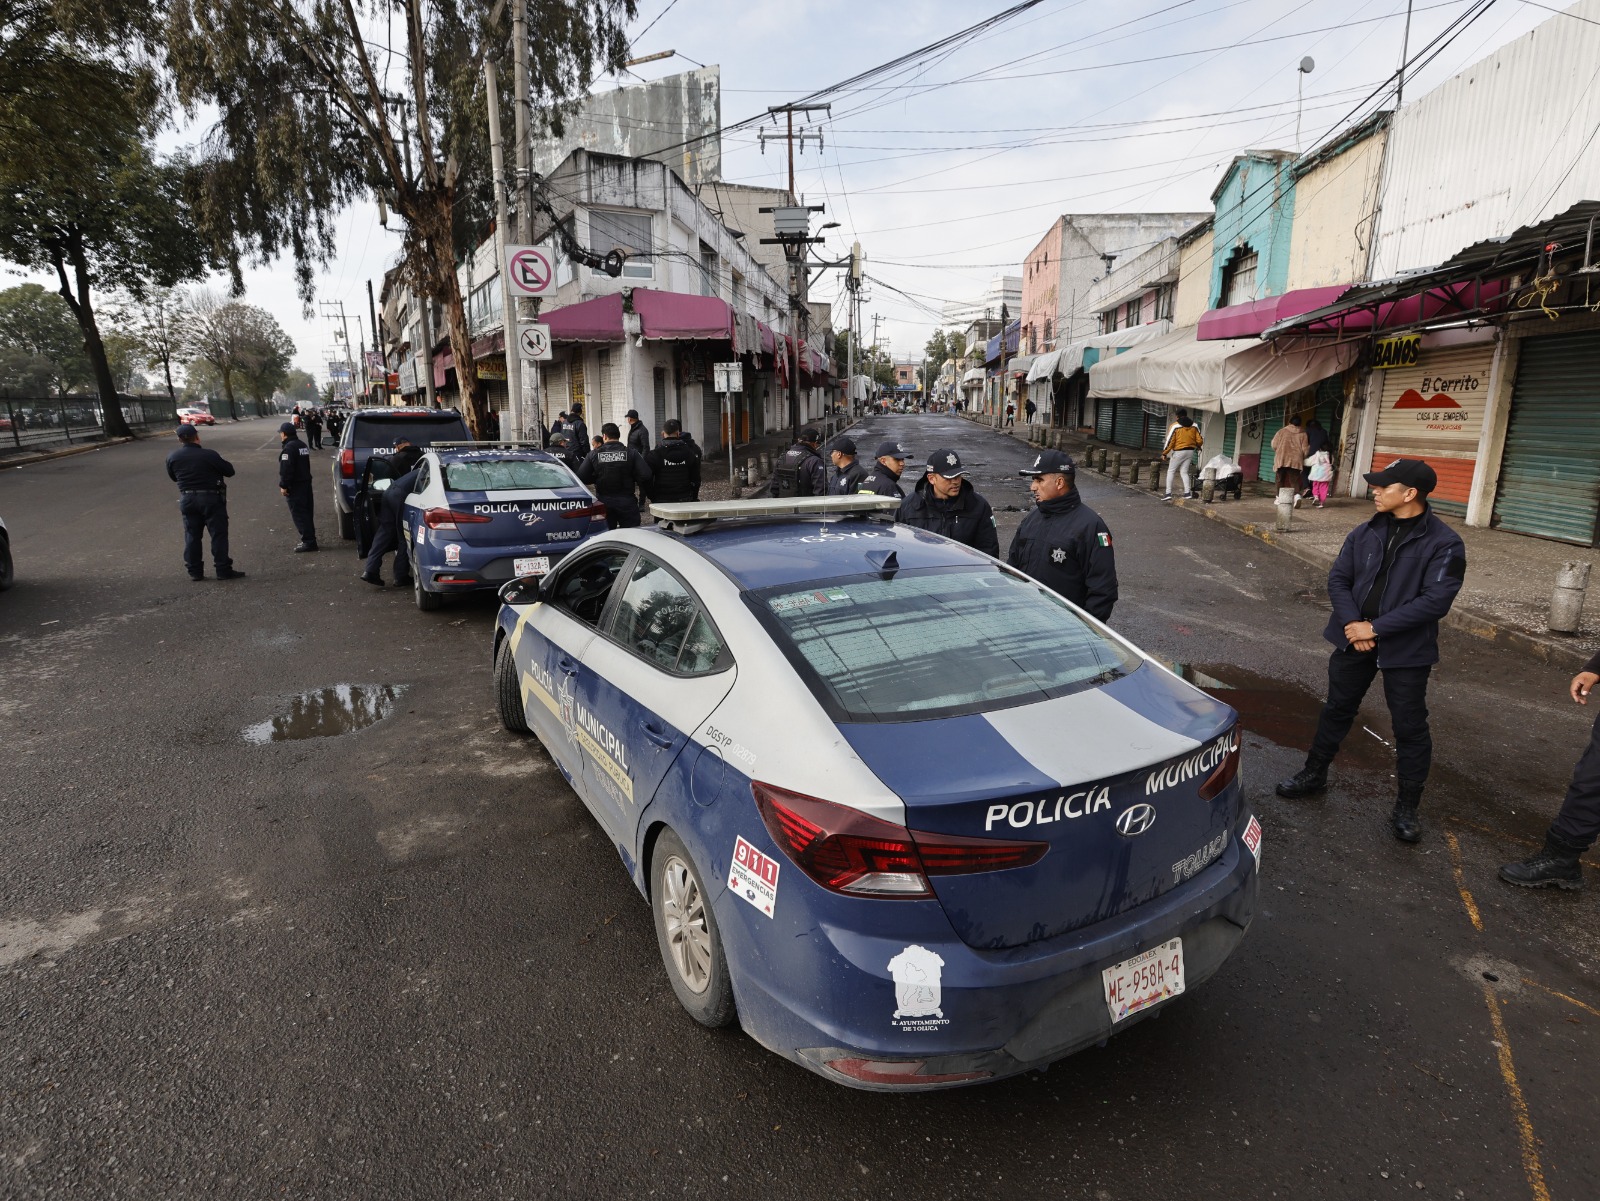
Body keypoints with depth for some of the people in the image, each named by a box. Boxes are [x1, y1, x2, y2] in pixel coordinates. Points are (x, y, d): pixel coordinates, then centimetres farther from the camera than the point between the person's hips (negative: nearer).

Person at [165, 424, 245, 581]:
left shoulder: (172, 458, -1)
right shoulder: (209, 455, -15)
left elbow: (173, 478, 13)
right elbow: (229, 471, -6)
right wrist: (224, 463, 13)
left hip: (187, 499, 4)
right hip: (211, 498, -4)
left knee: (192, 536, 12)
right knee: (218, 534, 1)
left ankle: (194, 571, 16)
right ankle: (223, 570, 0)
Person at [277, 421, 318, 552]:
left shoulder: (288, 448, -16)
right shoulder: (303, 445, 14)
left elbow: (286, 469, -22)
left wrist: (283, 485, -17)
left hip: (294, 486, -9)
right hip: (306, 482, 9)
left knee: (299, 514, -7)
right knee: (306, 512, 13)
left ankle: (308, 541, -10)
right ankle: (310, 539, 18)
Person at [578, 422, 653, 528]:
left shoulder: (594, 454, -4)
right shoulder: (632, 454, -7)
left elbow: (581, 477, -6)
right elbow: (646, 476, -15)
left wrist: (596, 479, 11)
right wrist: (632, 480, 5)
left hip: (603, 502, 2)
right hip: (626, 501, -1)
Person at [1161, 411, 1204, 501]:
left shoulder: (1175, 426, -8)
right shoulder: (1194, 426, 6)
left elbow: (1170, 441, -9)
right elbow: (1200, 440, 6)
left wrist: (1164, 453, -1)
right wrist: (1197, 446, 28)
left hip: (1179, 452, -5)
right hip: (1190, 452, 5)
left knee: (1171, 471, 4)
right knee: (1184, 472, 12)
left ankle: (1168, 493, -4)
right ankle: (1188, 492, 2)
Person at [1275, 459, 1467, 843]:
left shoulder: (1444, 544, -12)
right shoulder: (1365, 533, 2)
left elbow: (1435, 600, -19)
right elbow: (1338, 578, 2)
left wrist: (1376, 627, -20)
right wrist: (1353, 624, -13)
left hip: (1406, 650, -4)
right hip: (1354, 639, 4)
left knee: (1410, 728, 5)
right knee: (1336, 710, 16)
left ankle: (1407, 807, 20)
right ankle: (1314, 774, 33)